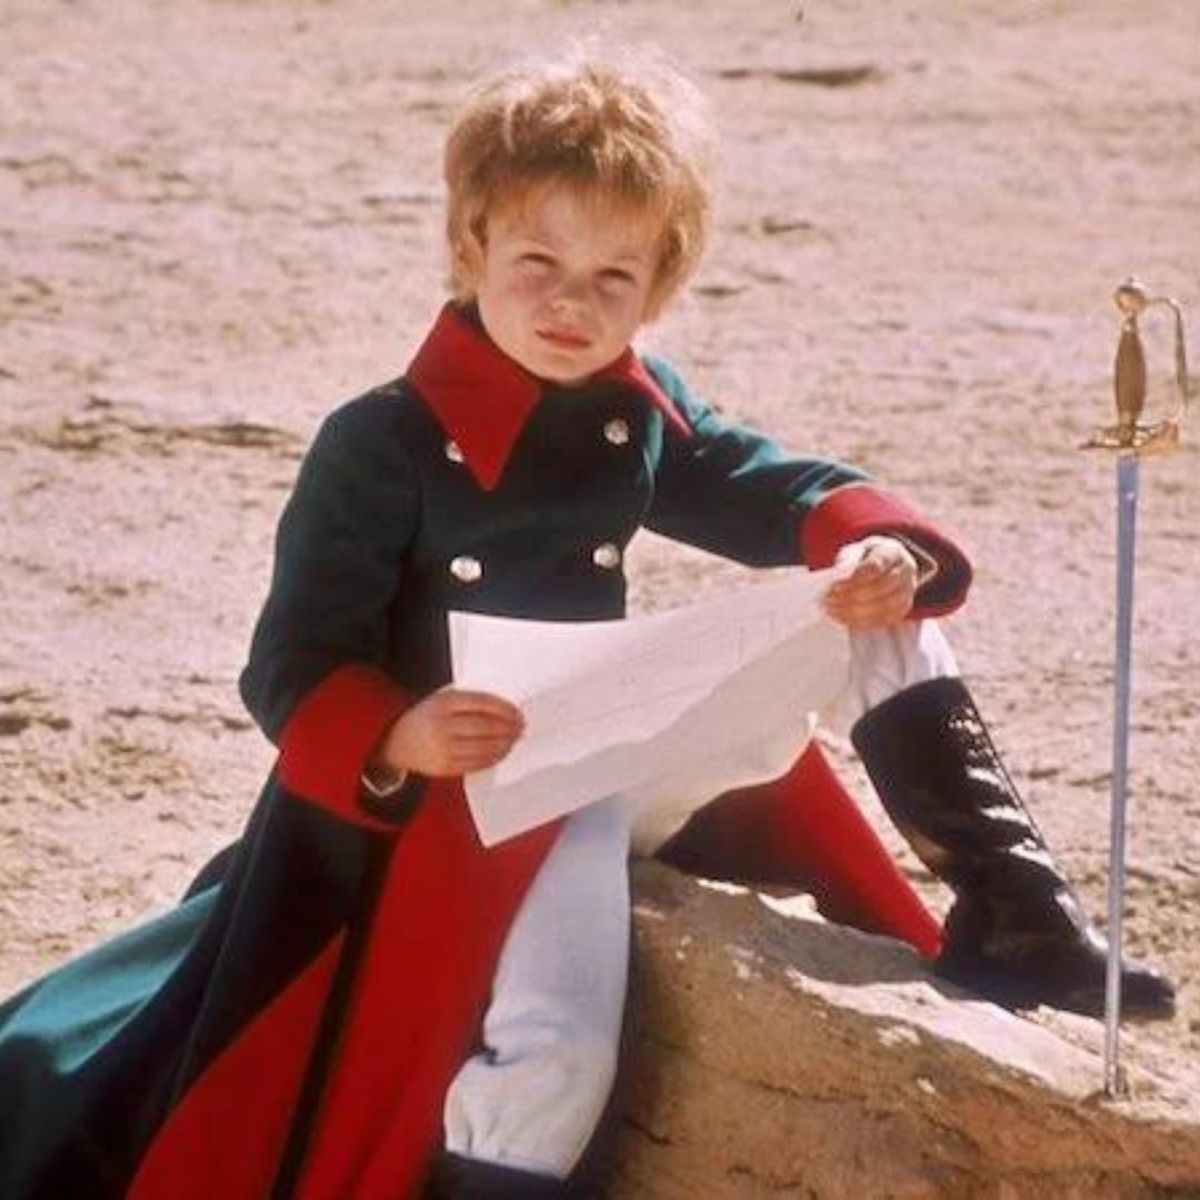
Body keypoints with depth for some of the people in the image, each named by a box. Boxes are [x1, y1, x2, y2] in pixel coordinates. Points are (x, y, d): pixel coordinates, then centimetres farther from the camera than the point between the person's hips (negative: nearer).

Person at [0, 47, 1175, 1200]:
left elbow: (783, 494, 9)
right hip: (460, 797, -6)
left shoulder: (645, 415, 3)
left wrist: (878, 550, -16)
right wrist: (393, 742, -36)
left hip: (621, 755, 6)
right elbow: (292, 674, -14)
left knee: (882, 632, -2)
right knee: (551, 1060, -31)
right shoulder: (381, 446, -15)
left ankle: (1012, 919, 2)